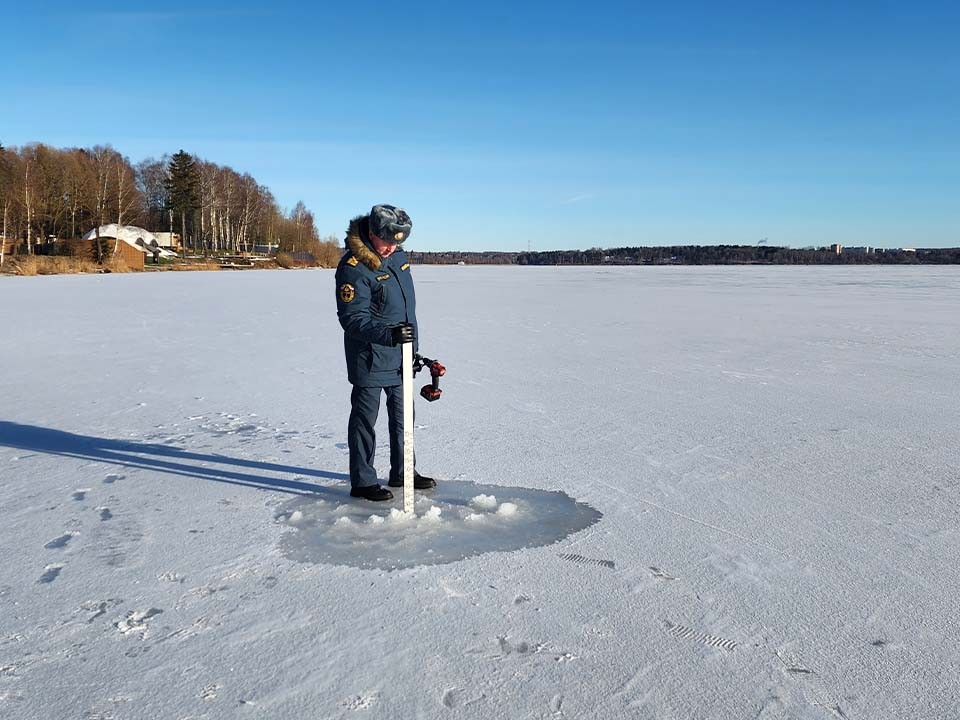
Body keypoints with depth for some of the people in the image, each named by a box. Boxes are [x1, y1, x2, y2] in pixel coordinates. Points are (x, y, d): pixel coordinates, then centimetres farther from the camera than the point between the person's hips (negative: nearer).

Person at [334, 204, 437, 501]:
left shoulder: (398, 255, 6)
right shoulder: (354, 267, -19)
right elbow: (352, 319, -23)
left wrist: (413, 345, 19)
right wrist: (388, 334, -37)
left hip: (399, 357, 8)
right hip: (369, 358, -8)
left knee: (402, 416, 17)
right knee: (365, 419, 4)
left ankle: (402, 472, 32)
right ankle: (362, 481, 16)